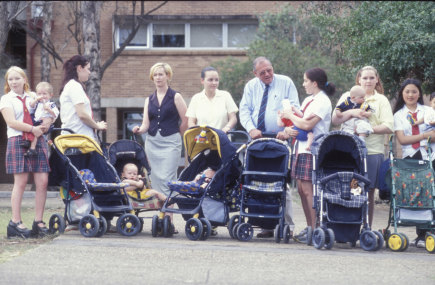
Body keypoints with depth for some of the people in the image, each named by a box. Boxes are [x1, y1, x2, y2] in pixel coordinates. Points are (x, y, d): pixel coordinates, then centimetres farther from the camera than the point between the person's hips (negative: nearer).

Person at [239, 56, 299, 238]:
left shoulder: (286, 83, 2)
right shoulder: (251, 86, 12)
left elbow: (294, 109, -3)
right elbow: (244, 110, 7)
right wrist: (251, 129, -12)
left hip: (280, 139, -4)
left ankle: (287, 226, -7)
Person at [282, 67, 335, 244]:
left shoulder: (322, 102, -10)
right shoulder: (308, 100, 19)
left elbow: (307, 124, -19)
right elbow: (300, 121, 24)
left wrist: (291, 116, -4)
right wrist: (289, 129, 3)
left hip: (313, 151, -9)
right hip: (302, 148, 9)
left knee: (308, 189, -12)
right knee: (301, 188, 9)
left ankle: (315, 231, -12)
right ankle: (310, 227, 14)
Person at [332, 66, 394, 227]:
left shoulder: (381, 100, 10)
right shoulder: (347, 97, 14)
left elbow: (389, 127, -1)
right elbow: (335, 120, 3)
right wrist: (351, 112, -14)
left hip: (372, 152, -1)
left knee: (368, 192, 2)